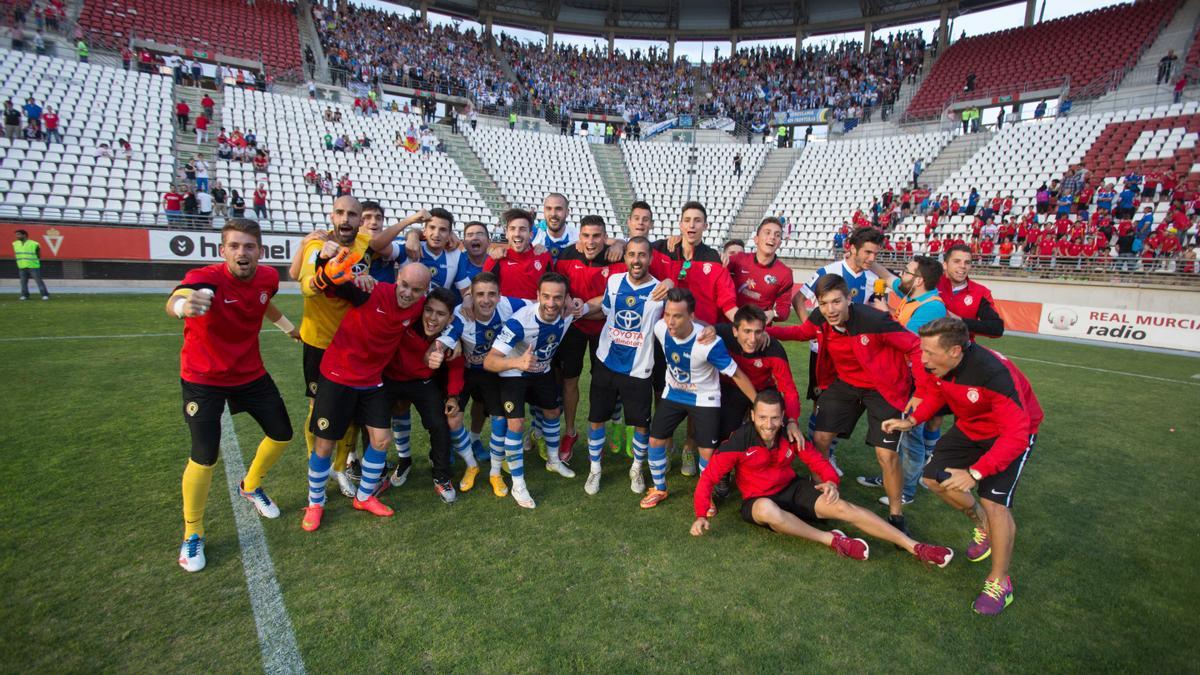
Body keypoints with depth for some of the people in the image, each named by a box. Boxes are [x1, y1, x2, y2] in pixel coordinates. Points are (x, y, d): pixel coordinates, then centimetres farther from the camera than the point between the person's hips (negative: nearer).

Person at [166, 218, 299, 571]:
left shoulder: (268, 277, -11)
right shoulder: (206, 278, -27)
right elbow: (174, 301, -51)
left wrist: (289, 327, 25)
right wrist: (183, 304, -74)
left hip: (250, 373, 5)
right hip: (204, 379, -5)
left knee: (281, 434, 10)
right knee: (205, 457, -10)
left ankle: (251, 486, 42)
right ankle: (192, 535, 15)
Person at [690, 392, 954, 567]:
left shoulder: (790, 436, -9)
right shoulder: (740, 441, -21)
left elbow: (818, 462, 4)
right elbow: (709, 477, -19)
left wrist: (830, 481, -17)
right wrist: (701, 515, -29)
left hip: (792, 490, 4)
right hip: (759, 500, -3)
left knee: (842, 507, -17)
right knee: (768, 510, -40)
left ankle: (915, 548, -12)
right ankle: (832, 540, -25)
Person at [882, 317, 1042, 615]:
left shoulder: (994, 373, -40)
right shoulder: (936, 366, -21)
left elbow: (1016, 437, -37)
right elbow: (935, 393, 3)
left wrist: (975, 473, -39)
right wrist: (911, 421, -12)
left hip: (1013, 433, -6)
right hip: (969, 427, 7)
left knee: (994, 501, -17)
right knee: (935, 478, 1)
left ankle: (999, 582, 5)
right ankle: (983, 526, 30)